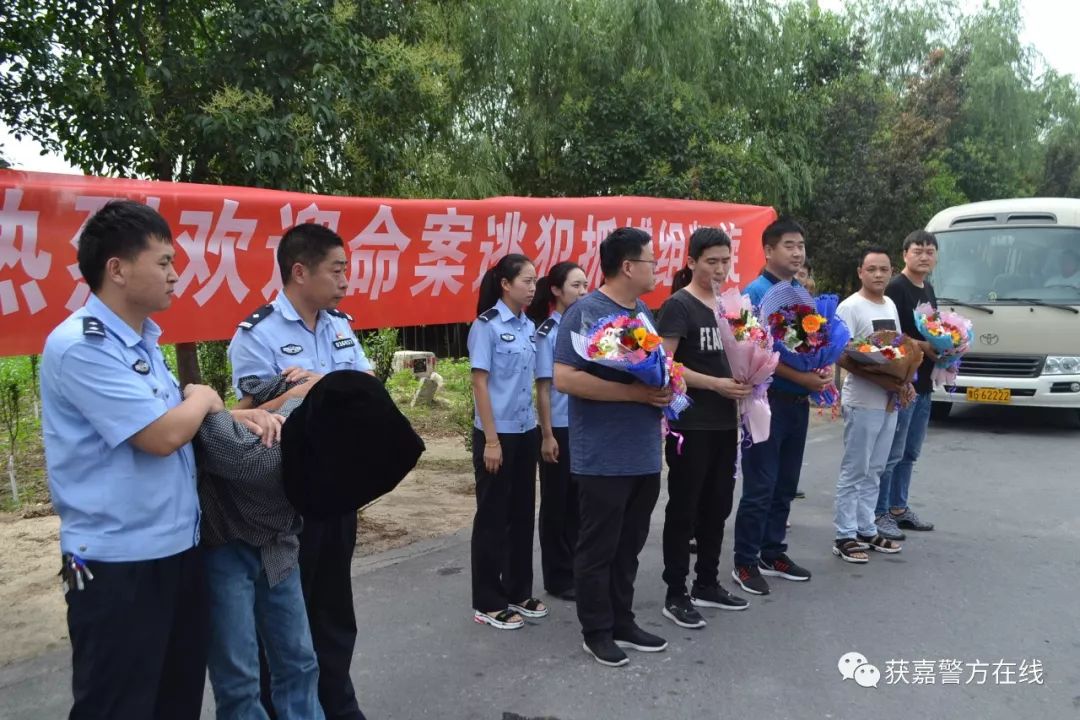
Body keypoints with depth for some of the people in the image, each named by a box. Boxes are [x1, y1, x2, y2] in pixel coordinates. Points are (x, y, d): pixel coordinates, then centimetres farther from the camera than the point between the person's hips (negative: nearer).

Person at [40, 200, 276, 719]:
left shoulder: (142, 341, 10)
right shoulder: (79, 346, -20)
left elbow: (177, 418, 21)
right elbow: (161, 435, -26)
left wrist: (239, 417, 3)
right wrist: (203, 399, -6)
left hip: (177, 548, 9)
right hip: (117, 564, -9)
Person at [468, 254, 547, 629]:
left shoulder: (529, 327, 8)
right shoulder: (486, 326, -11)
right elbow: (480, 383, -13)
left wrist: (538, 428, 9)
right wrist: (491, 439, -16)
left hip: (526, 432, 7)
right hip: (497, 433, -7)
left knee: (522, 513, 14)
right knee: (493, 517, 3)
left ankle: (518, 592, 28)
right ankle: (488, 603, 15)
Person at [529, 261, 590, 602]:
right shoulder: (547, 332, -9)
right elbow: (543, 388, -9)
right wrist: (547, 435, -11)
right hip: (560, 429, -5)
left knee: (579, 501, 13)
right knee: (557, 503, 7)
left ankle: (577, 569, 27)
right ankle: (558, 577, 19)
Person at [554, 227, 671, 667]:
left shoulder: (643, 313, 13)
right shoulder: (585, 312, -13)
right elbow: (565, 379, -21)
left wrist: (664, 388, 1)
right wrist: (635, 393, -21)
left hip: (645, 454, 8)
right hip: (603, 458, -8)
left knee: (629, 545, 17)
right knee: (598, 547, 5)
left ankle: (623, 622, 30)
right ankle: (597, 631, 19)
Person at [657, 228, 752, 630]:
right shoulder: (678, 305, -10)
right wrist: (716, 384, -22)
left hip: (724, 423, 8)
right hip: (690, 425, -7)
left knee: (717, 507, 14)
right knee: (684, 509, 1)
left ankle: (707, 585, 28)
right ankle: (676, 596, 11)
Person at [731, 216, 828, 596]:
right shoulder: (756, 293, -12)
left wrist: (824, 369, -1)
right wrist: (802, 378, -20)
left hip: (798, 402, 8)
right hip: (767, 400, -8)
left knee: (785, 485, 14)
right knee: (760, 488, -3)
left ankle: (773, 553, 27)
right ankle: (745, 563, 8)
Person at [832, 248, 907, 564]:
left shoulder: (891, 306, 14)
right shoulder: (850, 307, -12)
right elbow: (841, 357, -18)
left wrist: (904, 381, 4)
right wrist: (880, 380, -24)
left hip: (890, 402, 8)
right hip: (862, 403, -8)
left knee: (873, 471, 15)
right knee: (854, 472, -2)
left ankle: (866, 530, 25)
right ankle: (845, 536, 6)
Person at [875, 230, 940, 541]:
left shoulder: (928, 290, 17)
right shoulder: (896, 288, -11)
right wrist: (924, 346, -18)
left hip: (923, 383, 9)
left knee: (909, 453, 15)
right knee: (891, 454, -5)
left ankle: (898, 509, 25)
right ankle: (878, 514, 3)